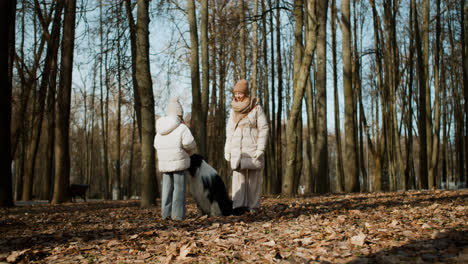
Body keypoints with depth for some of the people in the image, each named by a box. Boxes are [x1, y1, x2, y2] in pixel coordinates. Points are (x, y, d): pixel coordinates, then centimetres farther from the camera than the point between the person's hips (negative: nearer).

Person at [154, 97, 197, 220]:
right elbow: (190, 144, -17)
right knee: (179, 188, 0)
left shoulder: (160, 130, 8)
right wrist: (188, 152, 5)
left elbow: (157, 145, 13)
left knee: (167, 187, 12)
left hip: (164, 164, 5)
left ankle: (166, 213, 11)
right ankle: (178, 214, -2)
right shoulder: (182, 128, -12)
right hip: (179, 163, -5)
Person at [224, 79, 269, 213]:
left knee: (254, 177, -1)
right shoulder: (234, 109, 11)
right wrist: (227, 150, 11)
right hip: (237, 148, 3)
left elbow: (263, 129, -5)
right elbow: (229, 130, 16)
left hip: (253, 147, -3)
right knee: (238, 175, -4)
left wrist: (261, 149, -12)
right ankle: (238, 205, -4)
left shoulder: (256, 108, -3)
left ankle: (253, 205, 4)